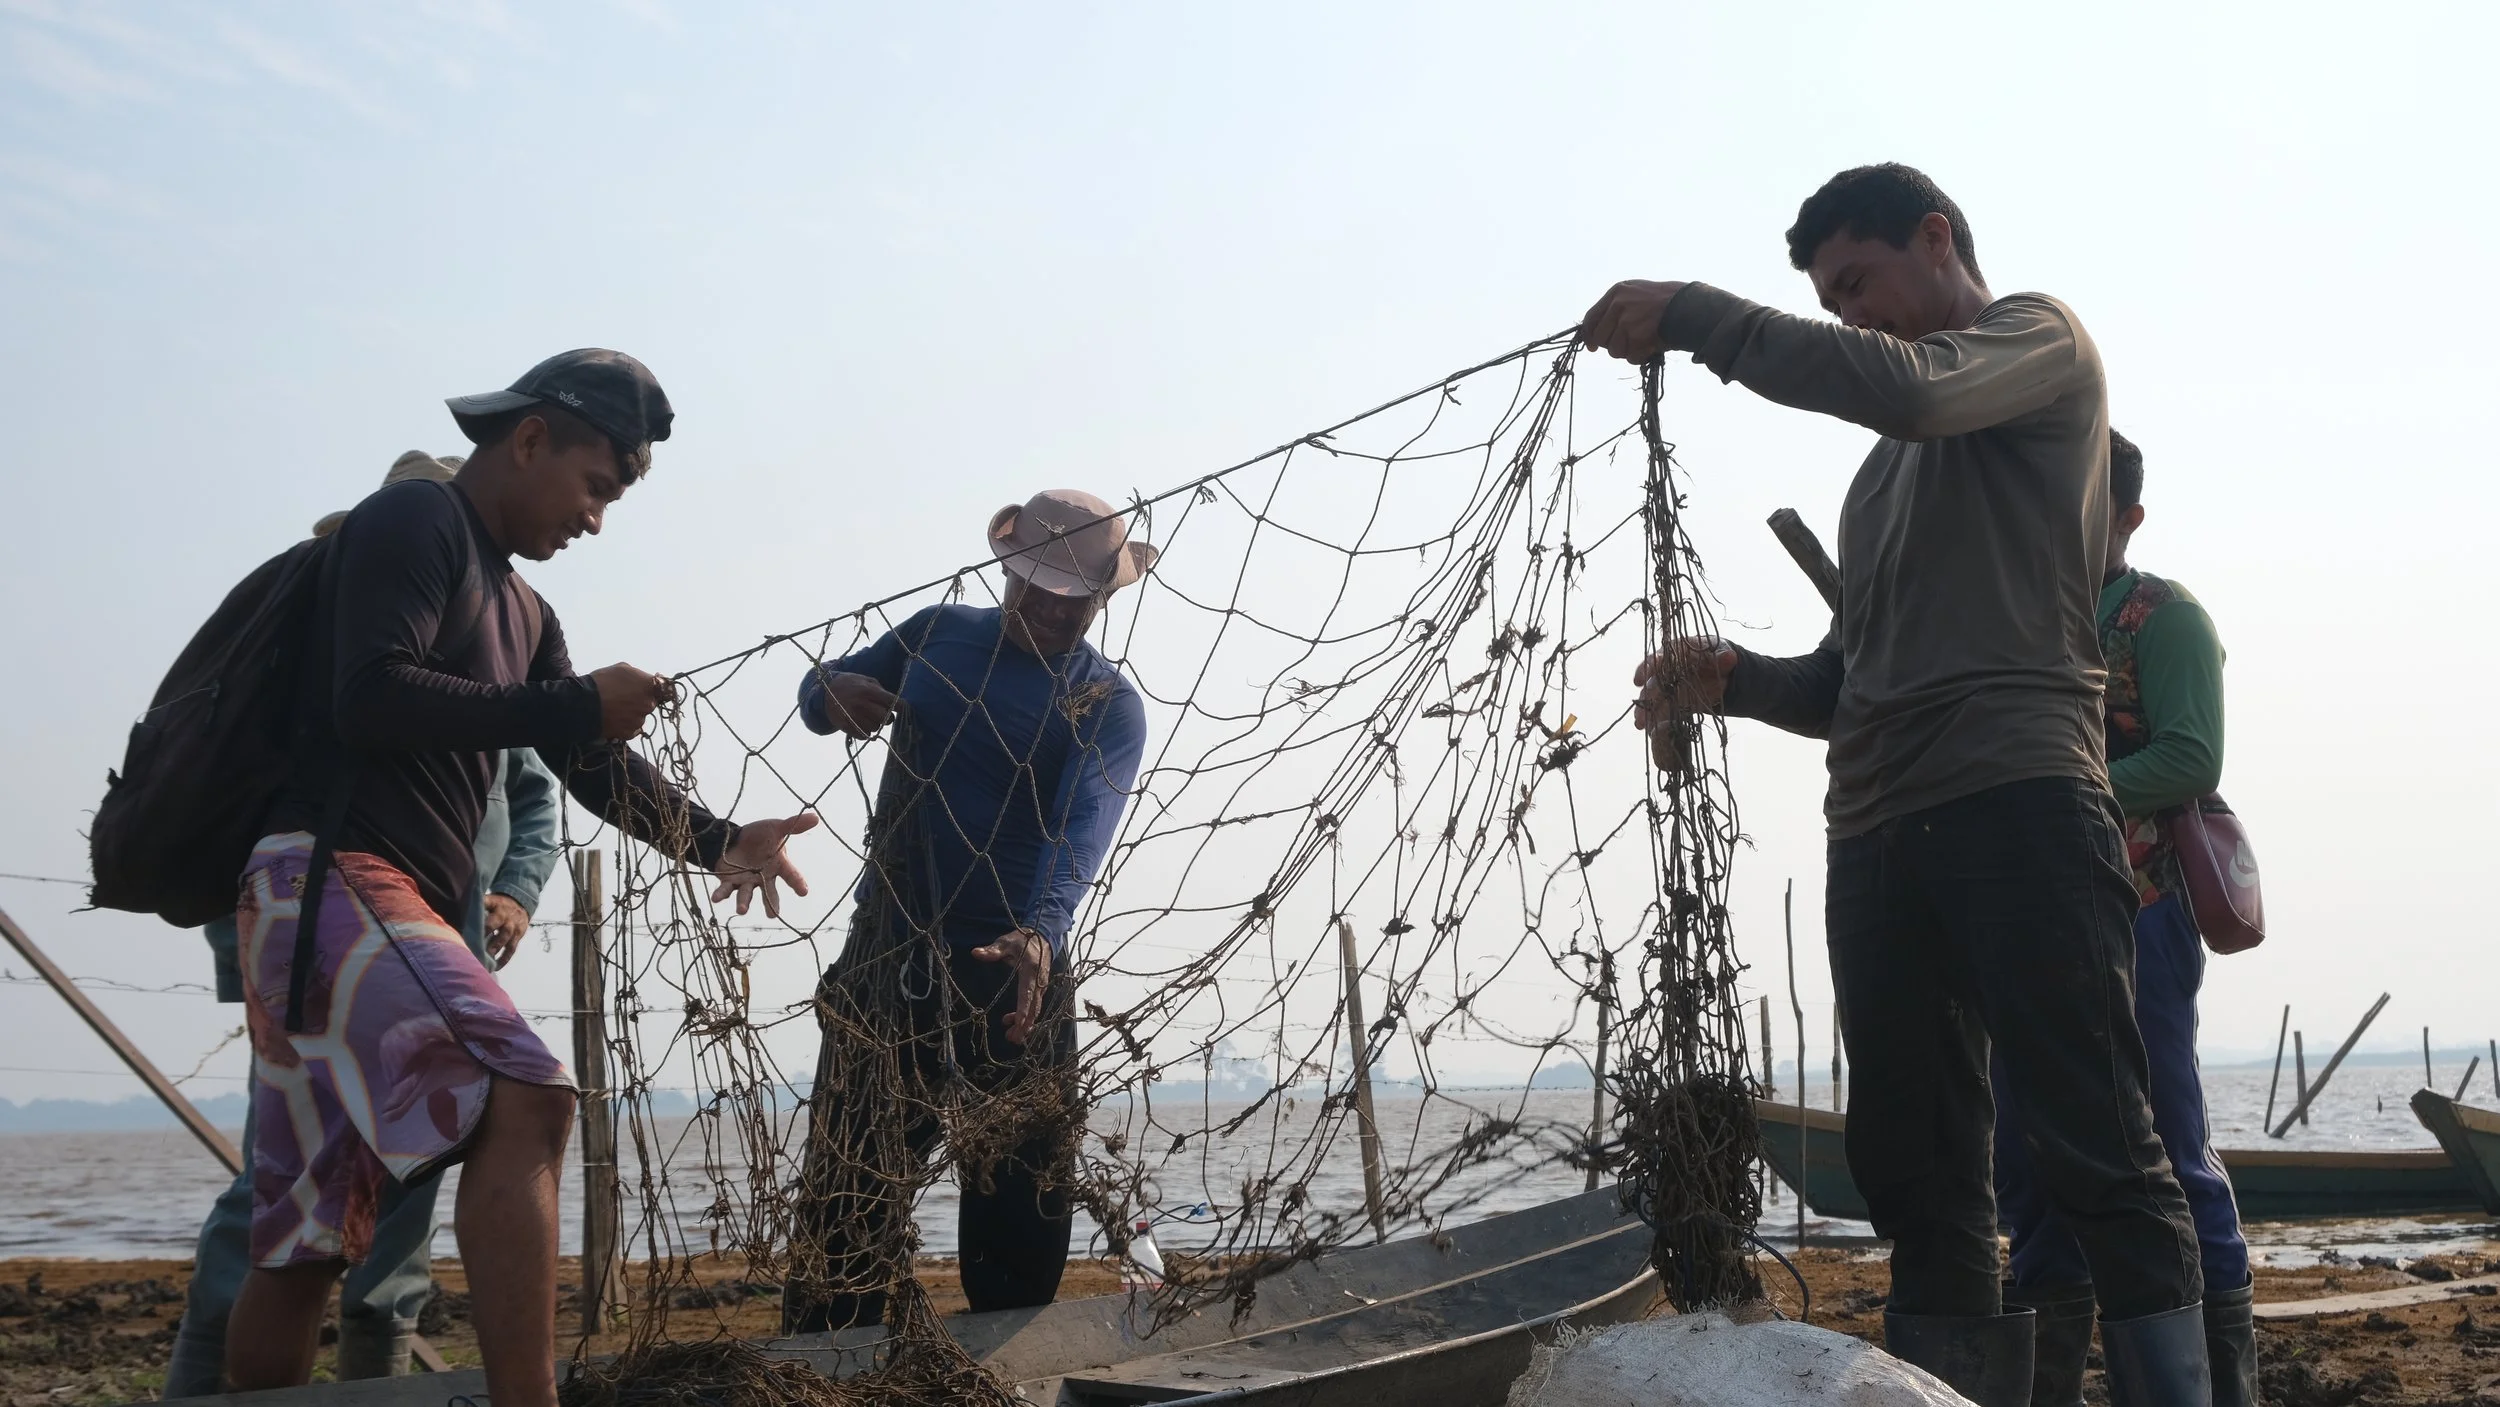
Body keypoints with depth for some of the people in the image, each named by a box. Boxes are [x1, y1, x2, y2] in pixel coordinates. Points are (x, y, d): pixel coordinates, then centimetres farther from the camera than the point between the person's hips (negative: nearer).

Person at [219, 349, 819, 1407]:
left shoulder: (523, 613, 24)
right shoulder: (412, 521, -2)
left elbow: (593, 767, 24)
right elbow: (370, 700, -16)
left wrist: (714, 841, 11)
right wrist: (572, 705, -12)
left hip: (400, 911, 10)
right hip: (328, 880, -10)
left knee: (310, 1242, 9)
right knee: (525, 1102, -26)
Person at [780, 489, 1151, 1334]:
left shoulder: (1108, 706, -4)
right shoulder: (939, 633, 7)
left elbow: (1082, 829, -20)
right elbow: (823, 689, 16)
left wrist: (1039, 933, -40)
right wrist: (833, 692, -11)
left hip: (1016, 972, -2)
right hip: (886, 958, 2)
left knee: (1018, 1216, 4)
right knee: (846, 1198, 2)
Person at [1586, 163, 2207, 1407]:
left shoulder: (2041, 340, 10)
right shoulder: (1888, 467, 30)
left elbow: (1900, 386, -13)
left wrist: (1686, 315, -8)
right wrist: (1738, 679, 6)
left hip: (2018, 801, -7)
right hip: (1874, 834, 8)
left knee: (2098, 1156, -10)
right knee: (1916, 1179, 4)